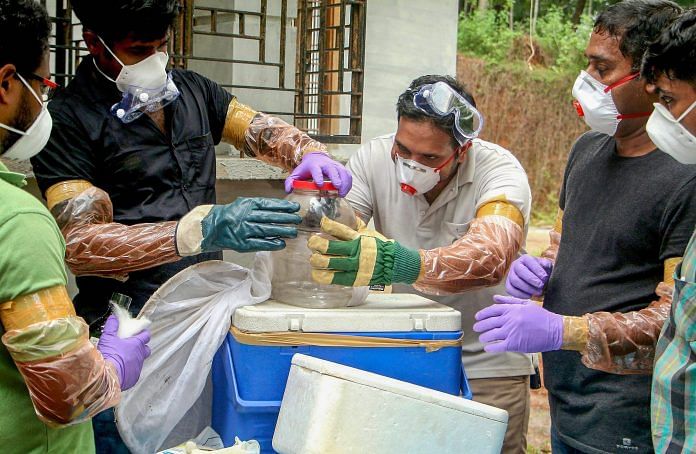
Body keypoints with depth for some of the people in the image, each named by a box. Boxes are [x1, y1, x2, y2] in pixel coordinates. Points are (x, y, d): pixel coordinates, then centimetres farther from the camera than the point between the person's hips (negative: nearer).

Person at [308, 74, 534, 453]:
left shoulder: (498, 170, -21)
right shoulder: (376, 157, -10)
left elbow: (490, 258, -39)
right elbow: (336, 236, -16)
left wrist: (401, 264, -55)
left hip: (488, 364, -2)